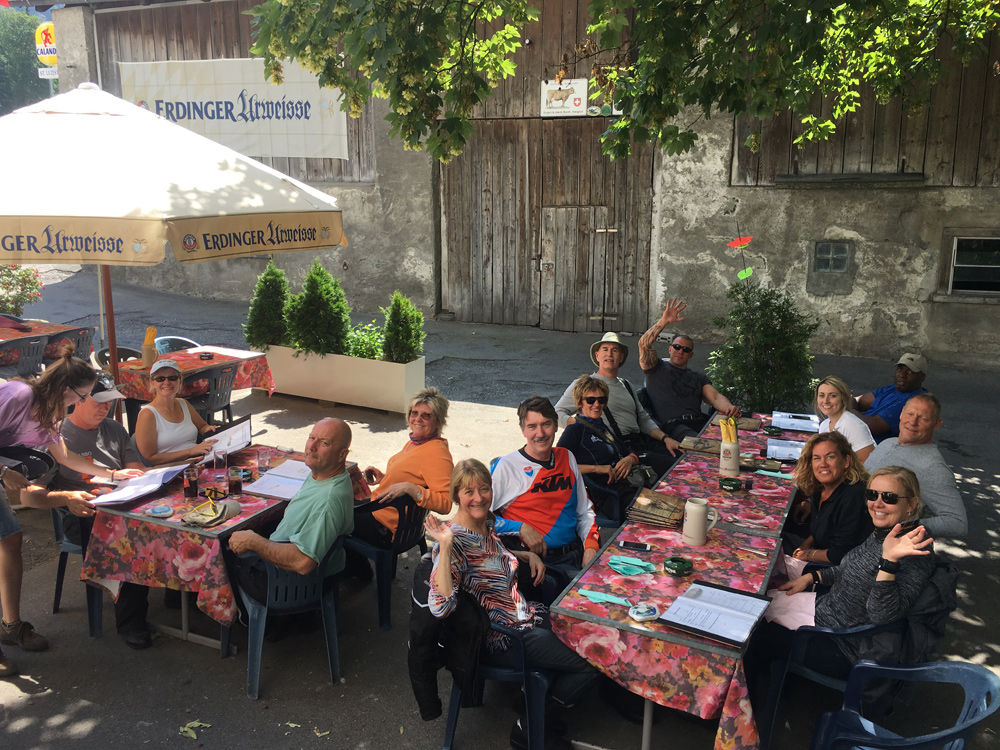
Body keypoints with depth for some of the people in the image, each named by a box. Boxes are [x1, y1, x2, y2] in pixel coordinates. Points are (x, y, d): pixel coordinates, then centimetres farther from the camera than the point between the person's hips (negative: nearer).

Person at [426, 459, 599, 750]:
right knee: (590, 663, -7)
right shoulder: (455, 540, -24)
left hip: (525, 615, 9)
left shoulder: (487, 522, 1)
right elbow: (440, 607, -36)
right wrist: (445, 546, -40)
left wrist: (528, 555, 5)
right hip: (503, 638, -9)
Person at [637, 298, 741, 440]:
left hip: (699, 422, 5)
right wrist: (664, 321, -10)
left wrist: (729, 408, -10)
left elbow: (715, 397, 14)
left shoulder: (699, 376, 29)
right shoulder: (657, 368, 16)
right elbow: (644, 344, 0)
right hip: (672, 425, -5)